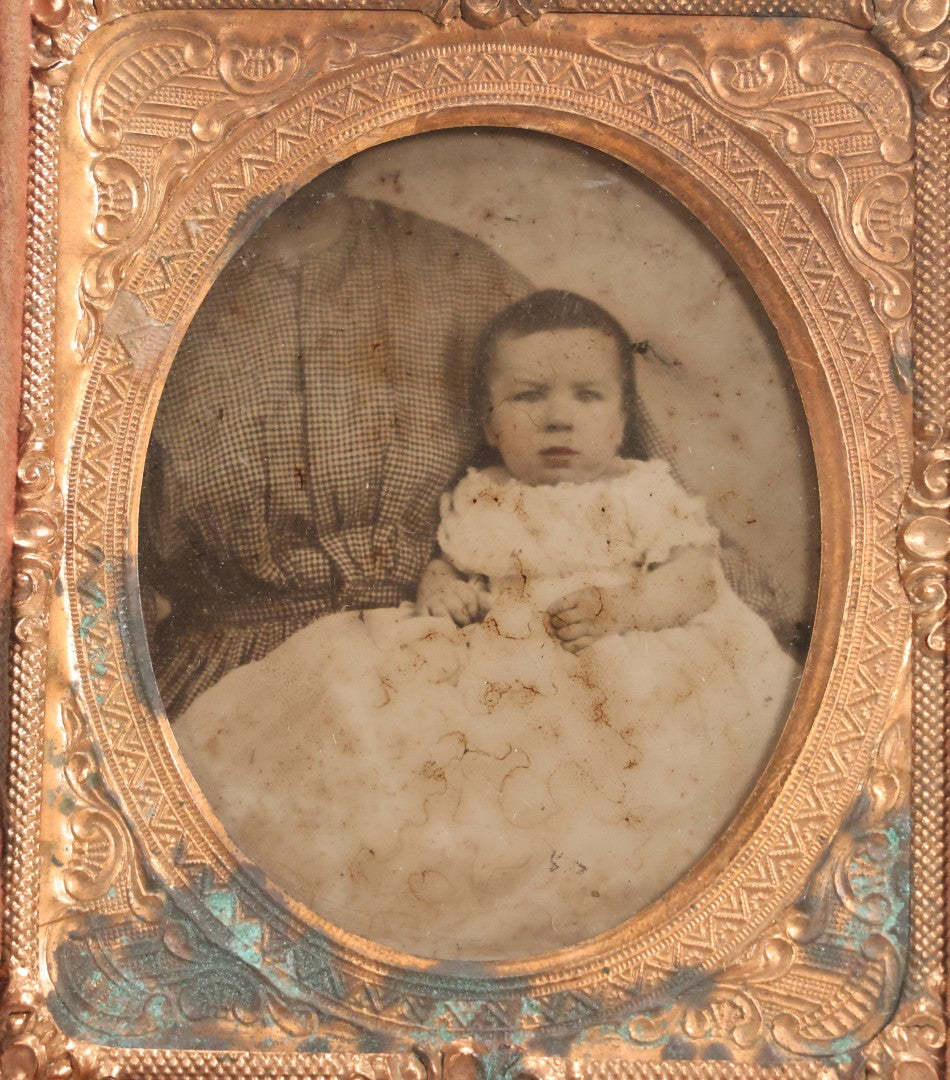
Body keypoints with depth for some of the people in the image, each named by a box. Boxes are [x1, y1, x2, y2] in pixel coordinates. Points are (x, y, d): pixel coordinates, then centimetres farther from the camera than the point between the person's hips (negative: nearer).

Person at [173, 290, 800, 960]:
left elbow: (697, 575, -4)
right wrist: (441, 586, -1)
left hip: (630, 669, -2)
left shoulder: (646, 494, 4)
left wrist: (621, 607, -21)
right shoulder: (480, 502, 13)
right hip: (499, 675, 3)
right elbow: (450, 564, 24)